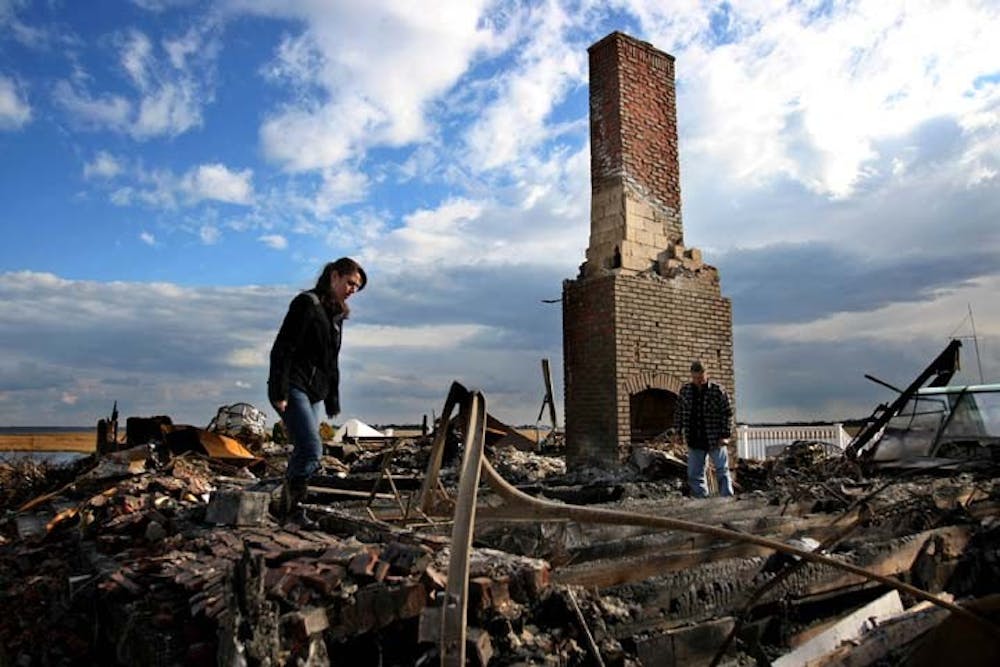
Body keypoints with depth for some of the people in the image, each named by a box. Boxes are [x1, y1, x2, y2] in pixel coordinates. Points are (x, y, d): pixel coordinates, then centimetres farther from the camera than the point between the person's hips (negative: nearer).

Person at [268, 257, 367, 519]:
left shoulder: (336, 314, 18)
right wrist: (279, 392, -21)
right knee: (312, 450, -18)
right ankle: (289, 507, -6)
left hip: (315, 393, 8)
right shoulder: (307, 303, -8)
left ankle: (288, 510, 15)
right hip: (293, 388, -8)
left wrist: (333, 401, 20)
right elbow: (283, 348, -15)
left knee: (304, 452, 7)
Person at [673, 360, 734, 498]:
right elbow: (678, 412, 12)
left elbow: (727, 413, -7)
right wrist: (678, 432, 9)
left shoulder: (718, 390, -8)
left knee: (722, 471, 4)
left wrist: (725, 435, -11)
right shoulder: (685, 391, 4)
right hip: (695, 441, 4)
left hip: (715, 440, -4)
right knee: (694, 475, 7)